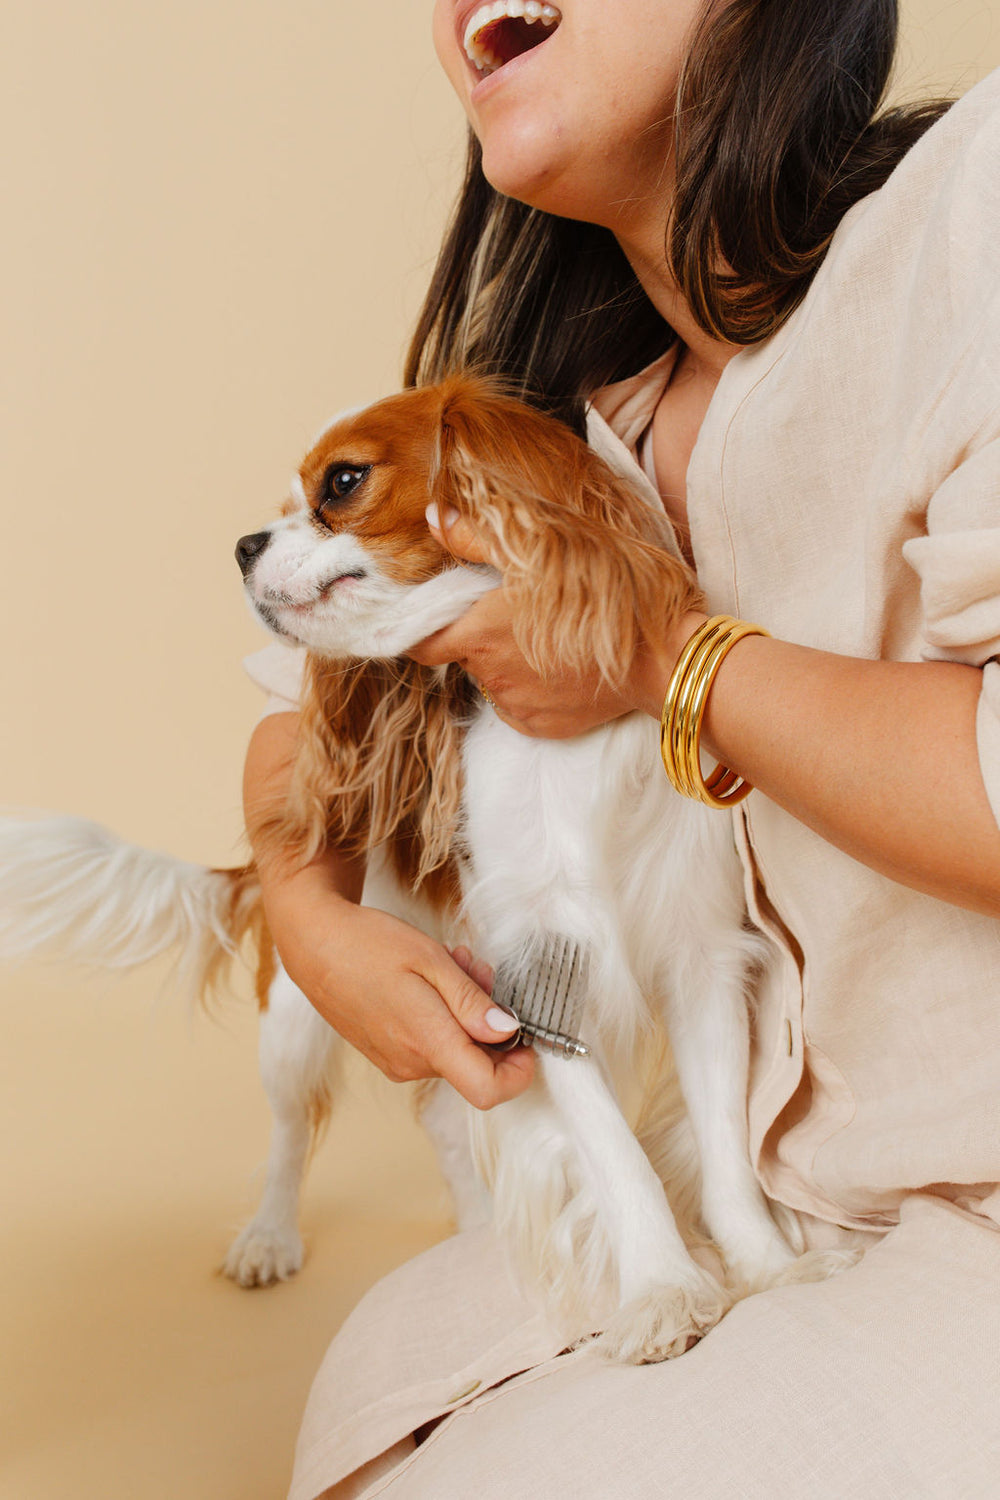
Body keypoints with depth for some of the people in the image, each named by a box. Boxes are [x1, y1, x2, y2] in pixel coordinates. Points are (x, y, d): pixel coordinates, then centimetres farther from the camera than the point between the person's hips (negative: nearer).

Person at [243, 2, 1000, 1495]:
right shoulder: (581, 431, 4)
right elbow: (303, 714, 18)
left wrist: (664, 656, -16)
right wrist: (316, 921, -3)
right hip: (825, 1186, 6)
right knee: (399, 1367, 6)